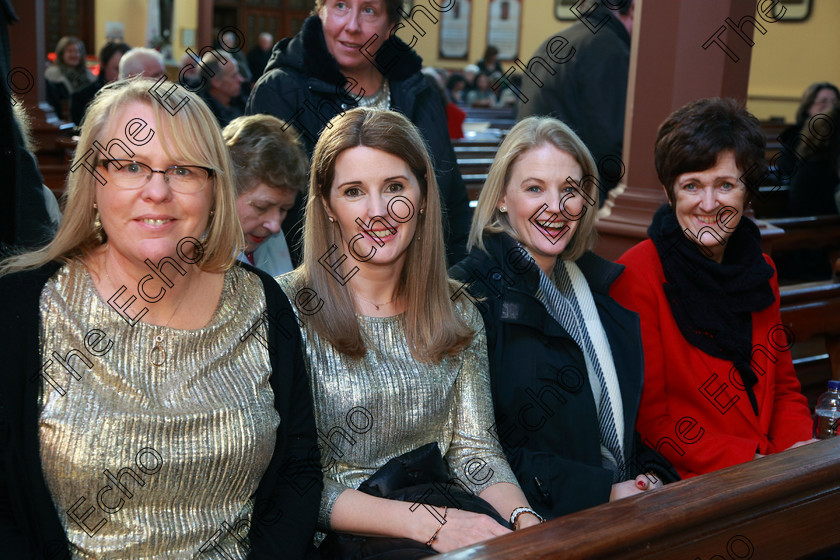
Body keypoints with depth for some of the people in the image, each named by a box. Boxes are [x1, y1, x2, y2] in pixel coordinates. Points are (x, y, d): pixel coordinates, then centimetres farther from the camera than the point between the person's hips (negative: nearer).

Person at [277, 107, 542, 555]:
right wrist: (428, 523, -22)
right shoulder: (289, 311, -9)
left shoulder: (459, 316, 8)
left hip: (442, 510, 5)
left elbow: (474, 450, 6)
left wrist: (524, 518, -14)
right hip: (339, 536, -4)